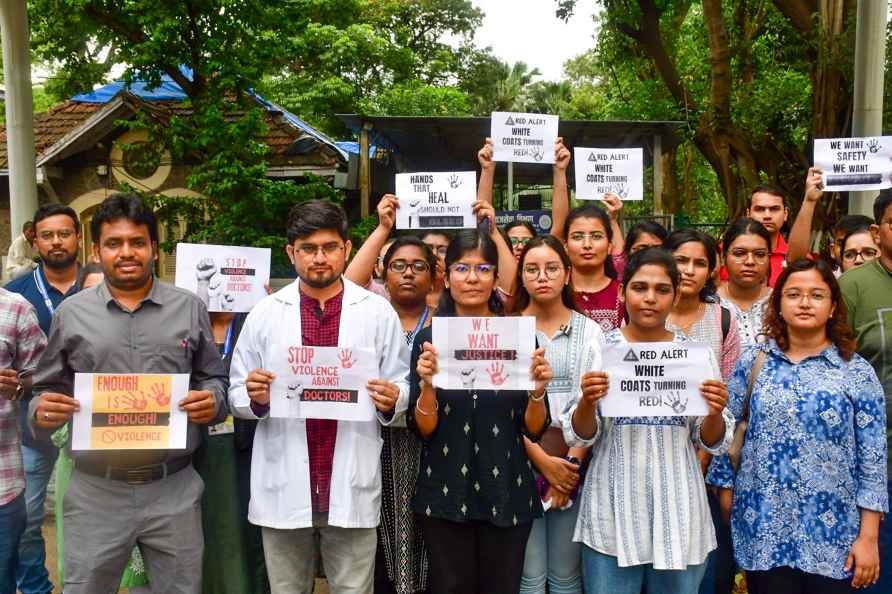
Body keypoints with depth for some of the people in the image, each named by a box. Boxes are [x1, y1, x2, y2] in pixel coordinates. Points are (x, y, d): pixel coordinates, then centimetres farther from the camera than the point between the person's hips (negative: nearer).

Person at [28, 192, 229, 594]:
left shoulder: (190, 308, 4)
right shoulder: (71, 313, 5)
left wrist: (212, 401, -12)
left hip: (174, 490, 0)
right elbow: (47, 391, 9)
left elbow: (214, 380, 10)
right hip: (96, 492, 0)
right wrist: (42, 411, -13)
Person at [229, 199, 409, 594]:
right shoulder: (264, 314, 3)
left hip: (352, 487, -1)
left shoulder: (379, 313, 1)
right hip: (283, 488, 1)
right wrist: (255, 397, -15)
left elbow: (403, 389, 5)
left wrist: (391, 400, -16)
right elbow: (237, 396, 6)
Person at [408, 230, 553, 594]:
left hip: (507, 493, 1)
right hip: (444, 494, 0)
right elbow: (421, 429, -3)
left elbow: (533, 430, 1)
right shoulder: (428, 338, -1)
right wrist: (428, 386, -20)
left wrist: (537, 391, -18)